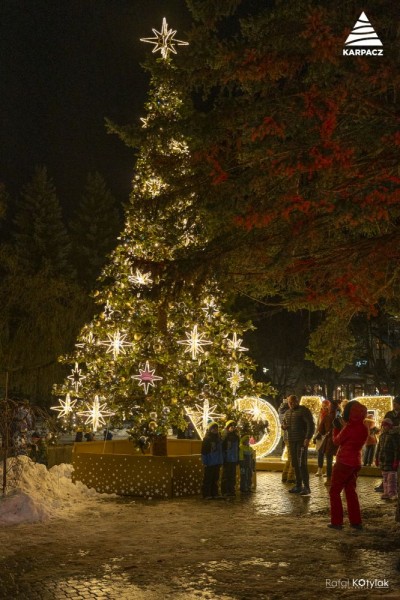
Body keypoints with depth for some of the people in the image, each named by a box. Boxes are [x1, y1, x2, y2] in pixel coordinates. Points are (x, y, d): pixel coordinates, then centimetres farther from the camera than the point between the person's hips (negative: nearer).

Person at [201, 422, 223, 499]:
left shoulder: (218, 438, 13)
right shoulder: (206, 439, -7)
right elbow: (203, 451, -9)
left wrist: (221, 461, 15)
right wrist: (205, 462, -14)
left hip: (217, 463, 7)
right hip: (209, 463, -7)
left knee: (215, 479, 11)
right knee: (208, 479, -3)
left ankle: (214, 493, 18)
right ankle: (206, 494, 1)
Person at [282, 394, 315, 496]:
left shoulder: (304, 411, -8)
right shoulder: (288, 412, 16)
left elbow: (310, 425, -13)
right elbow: (284, 422, 30)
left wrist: (308, 438, -21)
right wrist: (283, 426, 4)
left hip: (302, 441, -8)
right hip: (292, 441, 8)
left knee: (302, 464, -13)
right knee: (295, 463, 9)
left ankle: (306, 487, -11)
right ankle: (298, 485, 15)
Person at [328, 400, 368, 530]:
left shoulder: (349, 428, -20)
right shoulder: (364, 428, 2)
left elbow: (337, 441, -6)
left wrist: (336, 428, 8)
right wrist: (345, 426, 10)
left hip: (344, 462, -7)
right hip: (356, 463, 7)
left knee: (334, 491, 6)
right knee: (351, 491, 18)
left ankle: (336, 522, 4)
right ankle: (356, 522, 18)